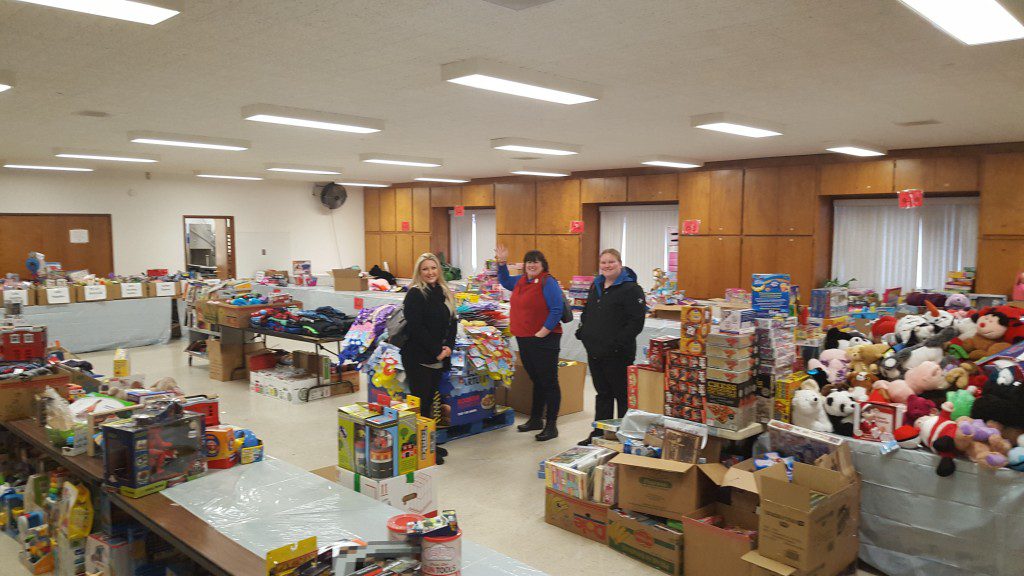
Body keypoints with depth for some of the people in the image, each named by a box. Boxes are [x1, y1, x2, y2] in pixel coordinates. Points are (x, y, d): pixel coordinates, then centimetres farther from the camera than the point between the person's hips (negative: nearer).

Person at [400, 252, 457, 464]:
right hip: (418, 357, -7)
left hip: (438, 357, 7)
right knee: (421, 401, -4)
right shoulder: (415, 295, -10)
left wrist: (449, 346, -4)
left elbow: (451, 323, 13)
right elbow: (416, 328, -17)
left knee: (431, 400, 14)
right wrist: (436, 350, -16)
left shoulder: (445, 293, 13)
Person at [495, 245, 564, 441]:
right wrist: (501, 263, 21)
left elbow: (556, 311, -19)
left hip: (544, 339, -8)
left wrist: (541, 333, -20)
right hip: (524, 339, 8)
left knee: (548, 382, -1)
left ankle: (551, 425, 6)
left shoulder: (548, 282, -12)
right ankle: (535, 419, 30)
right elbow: (505, 282, 34)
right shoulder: (521, 281, 13)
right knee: (536, 381, 19)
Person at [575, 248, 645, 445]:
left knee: (622, 395, 5)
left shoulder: (631, 289, -12)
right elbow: (586, 313, 25)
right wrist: (582, 332, 9)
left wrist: (618, 343, -22)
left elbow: (636, 321, -18)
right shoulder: (596, 287, 13)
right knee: (602, 394, 17)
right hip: (595, 352, 8)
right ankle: (599, 434, 26)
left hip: (618, 355, -7)